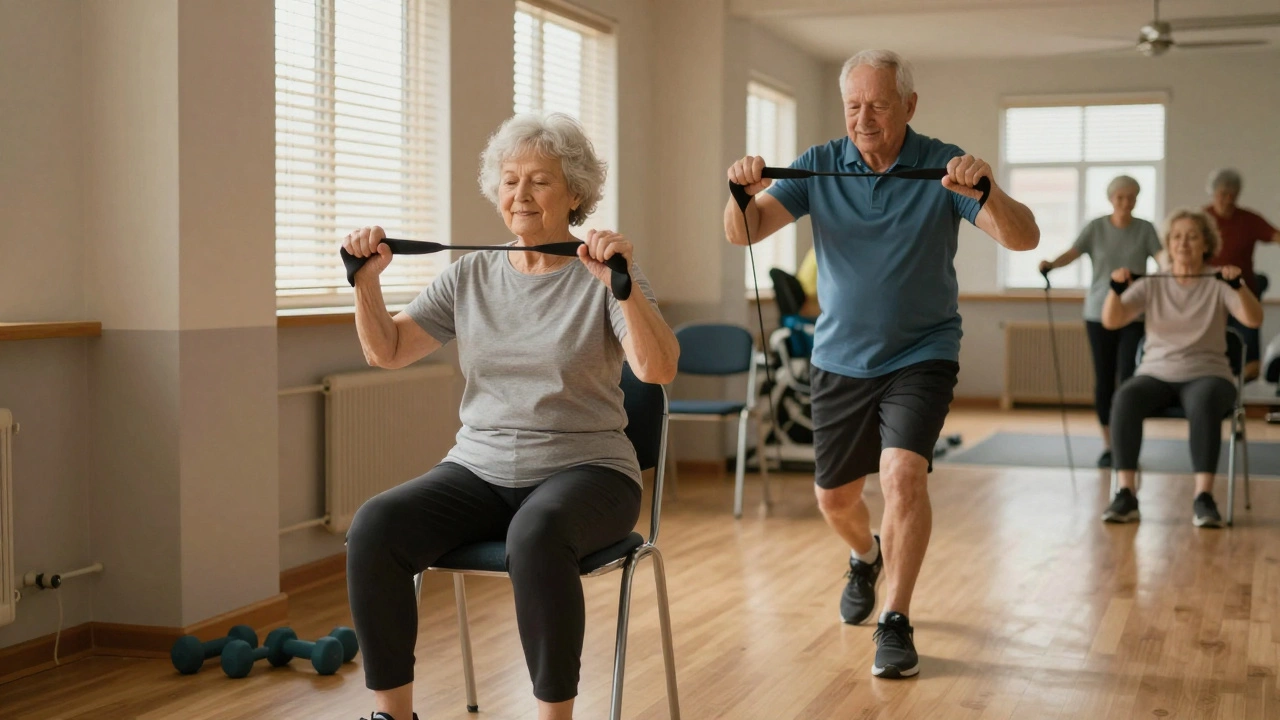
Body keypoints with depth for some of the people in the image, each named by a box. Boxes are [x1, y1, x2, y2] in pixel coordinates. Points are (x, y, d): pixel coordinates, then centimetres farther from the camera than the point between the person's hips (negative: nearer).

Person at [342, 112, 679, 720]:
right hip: (479, 470, 4)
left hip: (583, 470, -4)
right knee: (373, 528, -24)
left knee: (536, 534, -39)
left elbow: (658, 370, -15)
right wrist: (367, 280, -5)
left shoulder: (601, 276, -1)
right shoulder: (470, 275, 12)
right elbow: (386, 352, 10)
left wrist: (623, 284, -28)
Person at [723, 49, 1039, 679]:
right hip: (840, 359, 3)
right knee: (834, 497, 13)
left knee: (903, 473, -23)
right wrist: (742, 194, -38)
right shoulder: (819, 166, -6)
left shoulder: (943, 166, -11)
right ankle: (866, 557, 47)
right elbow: (743, 232, -15)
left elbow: (1023, 238, -21)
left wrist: (986, 192, -42)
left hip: (921, 354, -3)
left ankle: (895, 623, -9)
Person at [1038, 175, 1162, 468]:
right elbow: (1073, 253, -10)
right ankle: (1108, 444, 15)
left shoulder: (1145, 229, 2)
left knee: (1128, 377, -10)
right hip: (1099, 313, 1)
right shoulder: (1095, 227, 2)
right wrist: (1051, 263, -31)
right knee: (1104, 379, 4)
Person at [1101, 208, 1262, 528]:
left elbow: (1254, 319, -12)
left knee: (1205, 403, -38)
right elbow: (1111, 321, -5)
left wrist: (1239, 286, -31)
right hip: (1156, 374, 2)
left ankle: (1203, 497, -38)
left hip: (1206, 374, -1)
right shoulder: (1151, 285, 7)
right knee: (1125, 398, -32)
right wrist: (1117, 289, -25)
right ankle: (1126, 493, -31)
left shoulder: (1218, 284, 3)